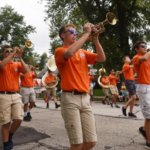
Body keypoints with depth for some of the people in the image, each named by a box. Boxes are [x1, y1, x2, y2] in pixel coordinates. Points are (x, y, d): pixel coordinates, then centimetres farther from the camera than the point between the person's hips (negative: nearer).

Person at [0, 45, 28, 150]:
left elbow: (26, 71, -6)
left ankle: (10, 136, 24)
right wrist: (13, 54, -17)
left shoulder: (17, 64, 13)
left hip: (16, 95, 3)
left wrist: (20, 57, -9)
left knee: (18, 119, -6)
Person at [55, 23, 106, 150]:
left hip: (85, 98, 6)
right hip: (70, 98, -5)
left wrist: (95, 39, 0)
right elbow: (70, 53, -24)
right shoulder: (59, 51, 1)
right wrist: (86, 33, -15)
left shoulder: (82, 52, 19)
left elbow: (102, 58, 8)